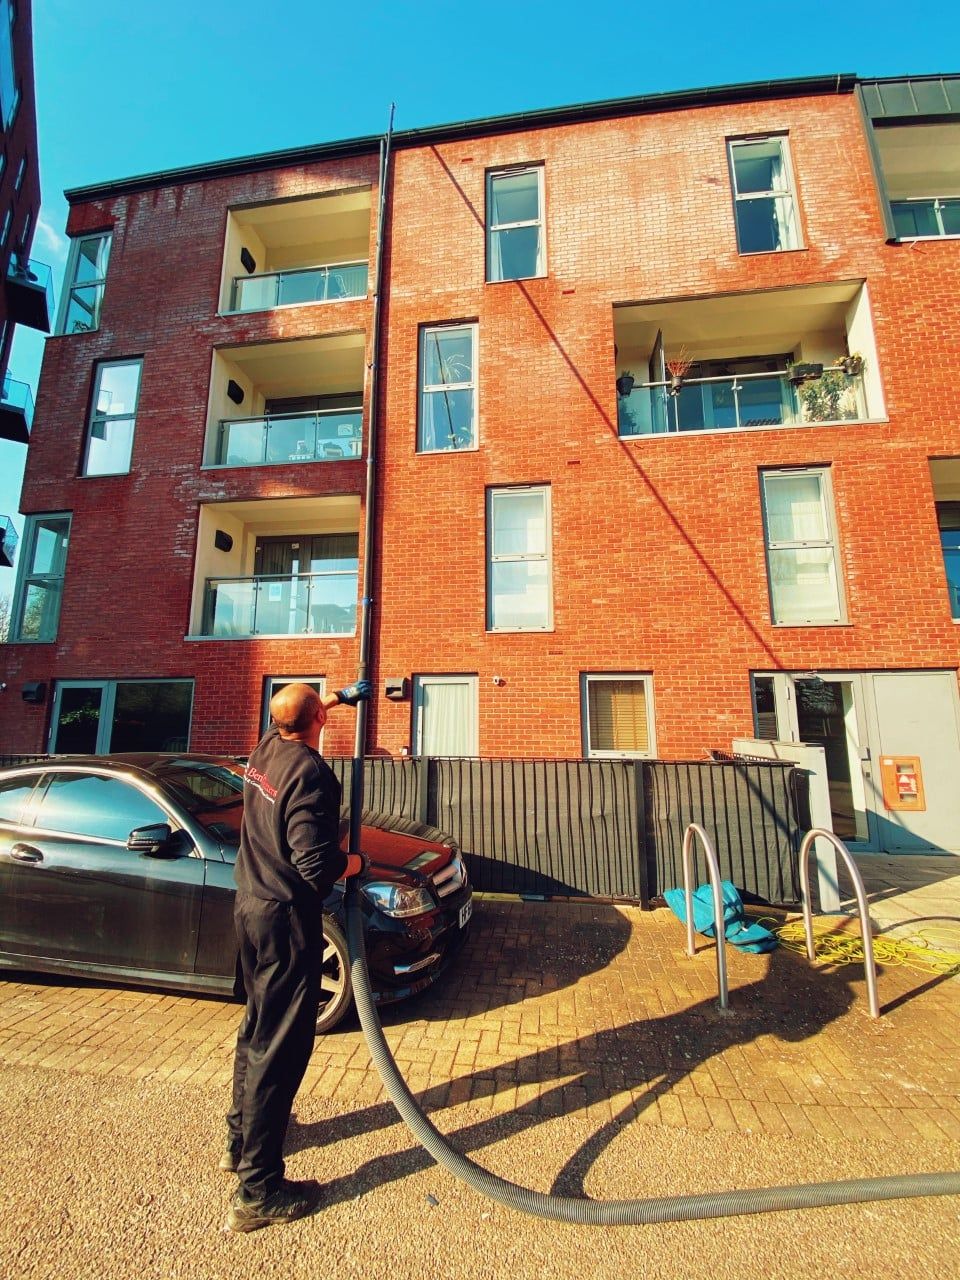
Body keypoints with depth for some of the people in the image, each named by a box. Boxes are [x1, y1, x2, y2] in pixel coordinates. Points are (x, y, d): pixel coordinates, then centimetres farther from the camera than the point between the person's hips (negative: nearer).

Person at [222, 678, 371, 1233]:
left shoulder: (266, 749, 1)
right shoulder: (310, 772, -25)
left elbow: (290, 721, 27)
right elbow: (318, 865, -28)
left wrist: (336, 696, 37)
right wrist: (356, 861, -8)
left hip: (251, 906, 9)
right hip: (286, 917, -9)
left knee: (258, 1025, 26)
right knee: (281, 1043, 4)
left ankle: (241, 1137, 45)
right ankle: (258, 1190, 17)